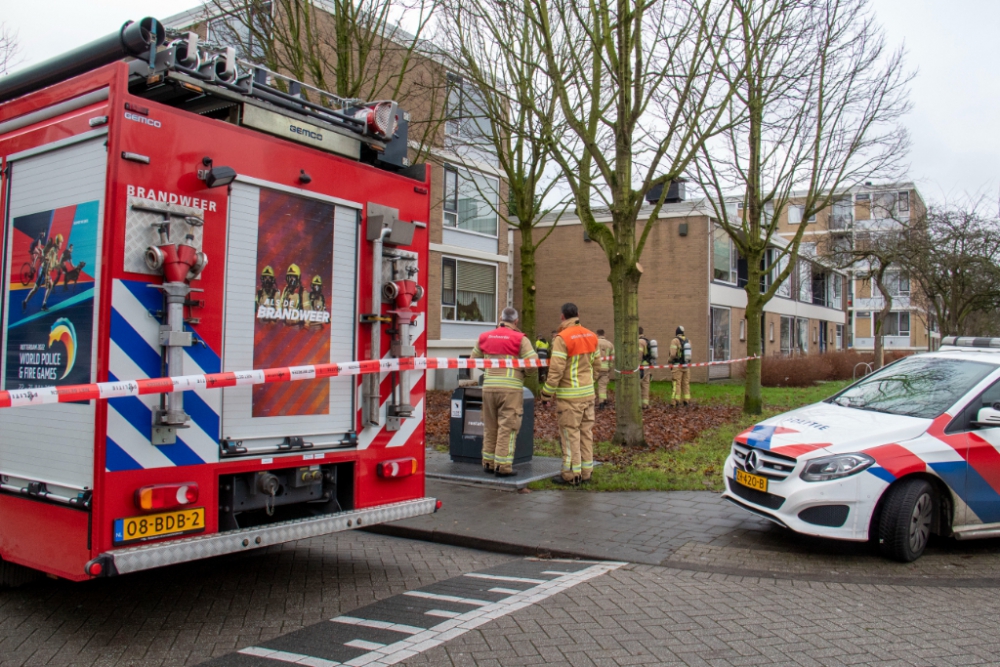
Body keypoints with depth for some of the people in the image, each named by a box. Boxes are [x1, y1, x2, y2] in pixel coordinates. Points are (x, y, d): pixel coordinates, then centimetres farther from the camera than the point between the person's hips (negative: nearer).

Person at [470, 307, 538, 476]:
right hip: (511, 388, -4)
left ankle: (488, 462, 22)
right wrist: (521, 368, 10)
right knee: (507, 427, 1)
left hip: (489, 387, 5)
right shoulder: (520, 339, -5)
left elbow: (473, 360, 17)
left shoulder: (484, 338, 9)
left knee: (490, 427, 15)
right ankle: (503, 466, 1)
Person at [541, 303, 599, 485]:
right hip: (588, 392, 7)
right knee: (586, 432, 11)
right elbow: (595, 363, 13)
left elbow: (556, 369, -18)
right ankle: (586, 472, 17)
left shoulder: (562, 338, -15)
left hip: (569, 395, -7)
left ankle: (571, 475, 3)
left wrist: (547, 392, -10)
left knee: (570, 434, -1)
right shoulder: (591, 336, 6)